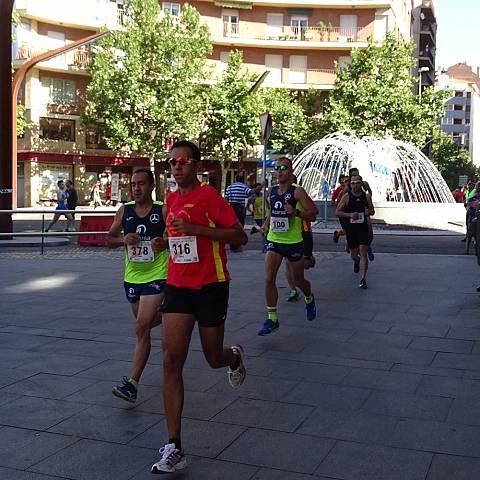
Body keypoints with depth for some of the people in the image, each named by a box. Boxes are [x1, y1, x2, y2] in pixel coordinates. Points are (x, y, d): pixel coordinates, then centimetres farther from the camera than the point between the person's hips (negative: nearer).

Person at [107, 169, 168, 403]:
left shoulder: (163, 211, -7)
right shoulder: (124, 211, 3)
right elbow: (109, 239, 10)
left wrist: (166, 243, -21)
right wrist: (123, 240, -11)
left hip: (157, 276, -5)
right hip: (132, 278, 5)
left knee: (142, 328, -14)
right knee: (144, 323, 21)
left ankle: (132, 384, -12)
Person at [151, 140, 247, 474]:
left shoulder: (209, 196, -11)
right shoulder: (171, 199, 10)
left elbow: (240, 237, -16)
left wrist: (195, 228, -23)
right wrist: (168, 237, 14)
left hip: (210, 286, -5)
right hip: (178, 285, 5)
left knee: (214, 359, 9)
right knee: (172, 360, -8)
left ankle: (235, 357, 50)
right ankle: (174, 448, -4)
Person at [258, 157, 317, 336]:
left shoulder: (297, 191, -10)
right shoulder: (272, 191, 7)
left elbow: (312, 215, -14)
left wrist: (296, 212, -30)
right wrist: (267, 223, 12)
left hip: (294, 242, -4)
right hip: (274, 240, 4)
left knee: (298, 280, 12)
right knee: (269, 279, -11)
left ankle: (309, 299, 46)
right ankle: (272, 318, -2)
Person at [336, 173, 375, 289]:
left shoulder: (367, 196, 2)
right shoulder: (346, 197, -4)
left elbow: (373, 211, 13)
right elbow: (338, 212, -3)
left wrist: (369, 212, -11)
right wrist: (350, 215, -19)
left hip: (363, 228, 0)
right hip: (351, 228, 0)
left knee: (363, 251, -12)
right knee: (353, 254, 12)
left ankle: (363, 279, -7)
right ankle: (356, 261, 51)